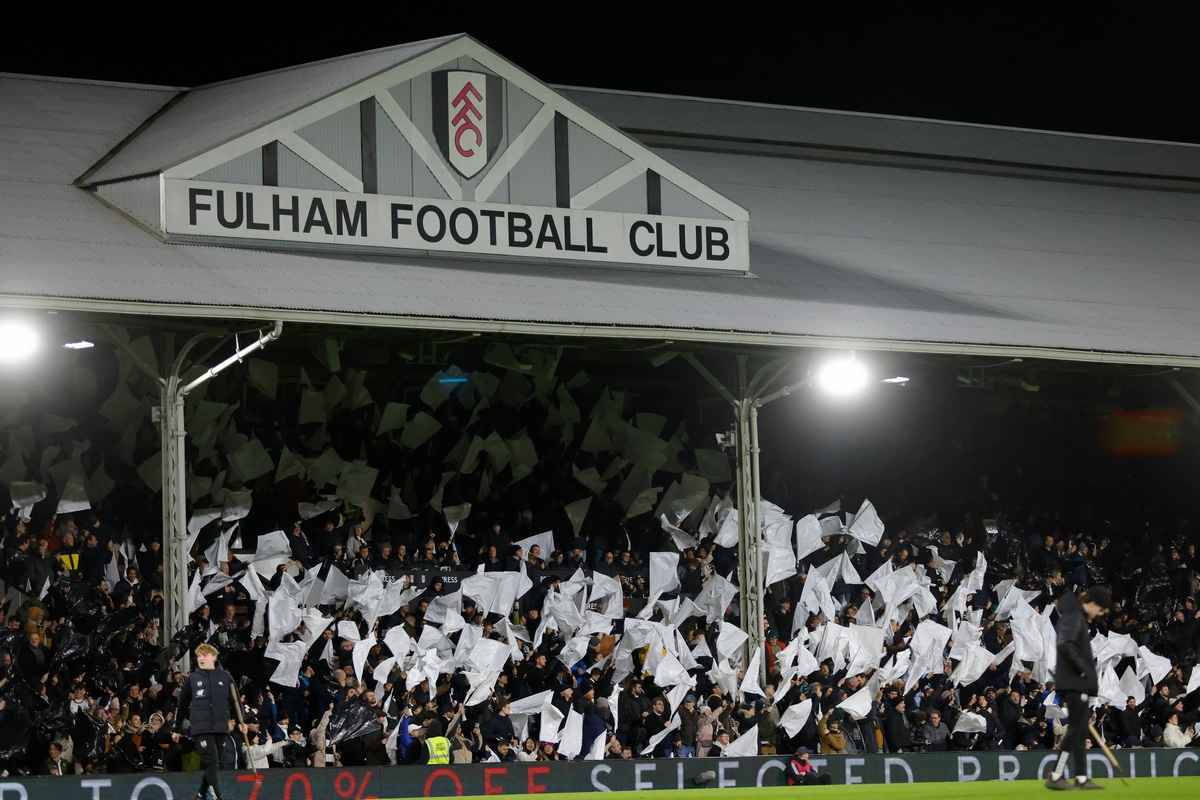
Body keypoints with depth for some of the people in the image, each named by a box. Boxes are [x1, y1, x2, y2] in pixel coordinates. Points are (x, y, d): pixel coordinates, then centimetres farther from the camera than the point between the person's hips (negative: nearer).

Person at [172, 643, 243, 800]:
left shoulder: (225, 677, 8)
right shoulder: (192, 679, 6)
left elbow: (235, 701, 12)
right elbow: (182, 705, 13)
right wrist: (177, 729, 15)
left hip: (221, 728, 2)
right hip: (201, 727, -2)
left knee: (218, 763, 5)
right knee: (211, 762, -14)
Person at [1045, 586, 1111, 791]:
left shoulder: (1079, 617, 19)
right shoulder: (1073, 616, -11)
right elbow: (1066, 645, -25)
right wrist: (1082, 669, -19)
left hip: (1078, 684, 10)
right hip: (1074, 683, -10)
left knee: (1080, 731, 10)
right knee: (1076, 730, -10)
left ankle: (1081, 778, 12)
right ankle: (1056, 777, -10)